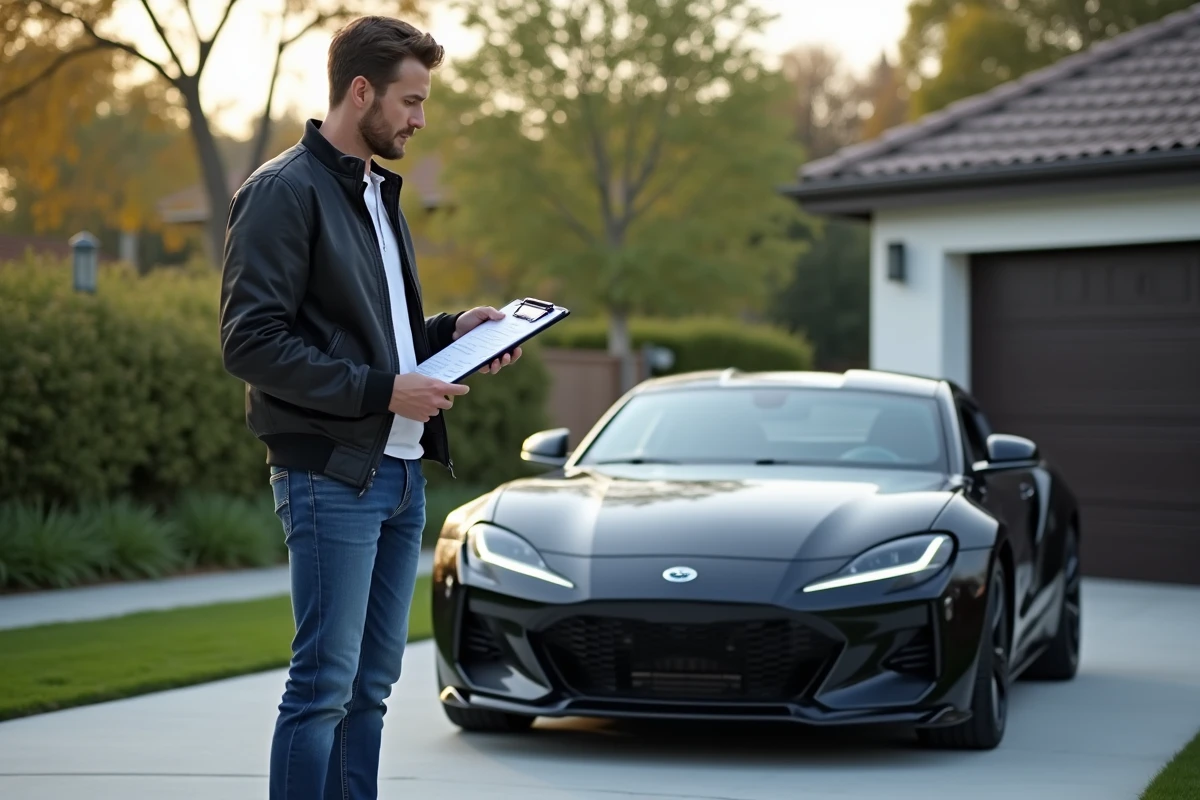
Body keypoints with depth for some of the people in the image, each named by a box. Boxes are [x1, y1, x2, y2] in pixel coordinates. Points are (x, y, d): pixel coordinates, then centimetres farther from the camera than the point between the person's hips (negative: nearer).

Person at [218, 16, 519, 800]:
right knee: (325, 683, -6)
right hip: (331, 476, -9)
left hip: (401, 471, 9)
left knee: (372, 684, 12)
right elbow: (252, 342, -18)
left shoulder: (380, 192, 18)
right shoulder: (284, 191, -10)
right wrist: (382, 388, -20)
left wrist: (451, 330, 8)